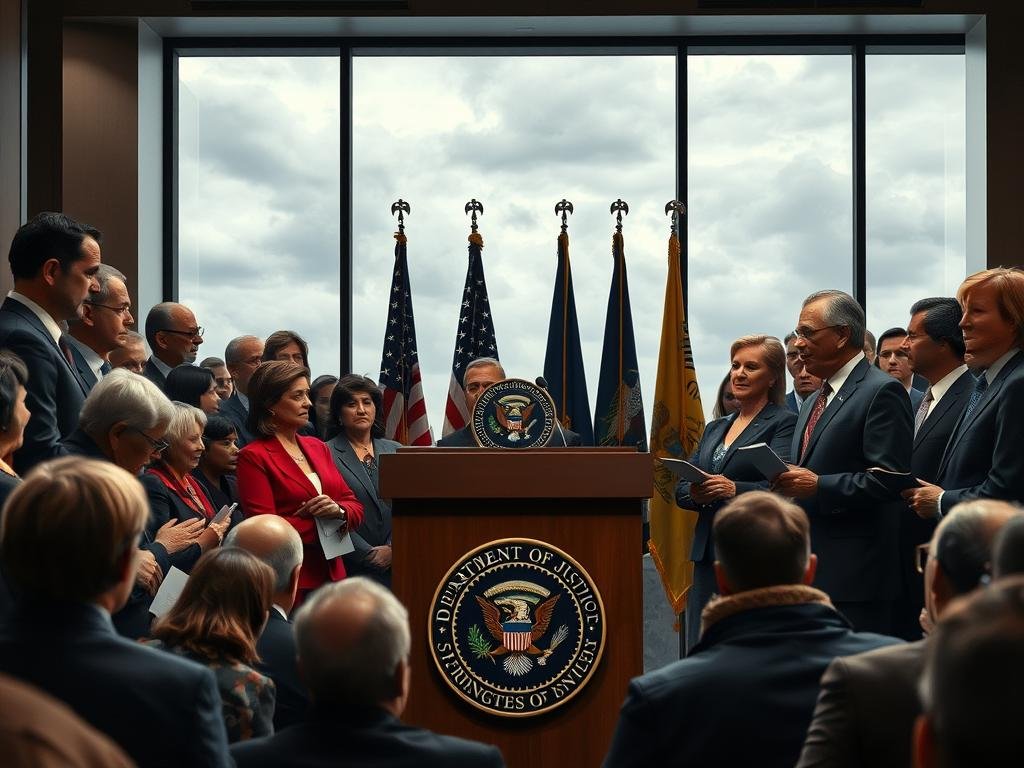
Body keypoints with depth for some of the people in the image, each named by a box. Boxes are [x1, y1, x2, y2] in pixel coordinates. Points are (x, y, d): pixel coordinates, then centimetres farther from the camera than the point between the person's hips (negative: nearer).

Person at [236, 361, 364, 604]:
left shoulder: (318, 447, 15)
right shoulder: (253, 457, -5)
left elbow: (355, 508, 13)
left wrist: (339, 511, -9)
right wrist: (322, 522, -5)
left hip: (332, 575, 6)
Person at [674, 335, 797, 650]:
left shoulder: (783, 423, -1)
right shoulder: (715, 428, 20)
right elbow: (680, 489, 14)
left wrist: (735, 490, -29)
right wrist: (696, 494, -9)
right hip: (708, 555, 6)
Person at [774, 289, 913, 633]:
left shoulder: (881, 392, -8)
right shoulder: (812, 405, 21)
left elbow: (890, 479, -17)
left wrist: (818, 486, -19)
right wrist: (789, 485, 5)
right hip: (809, 572, 9)